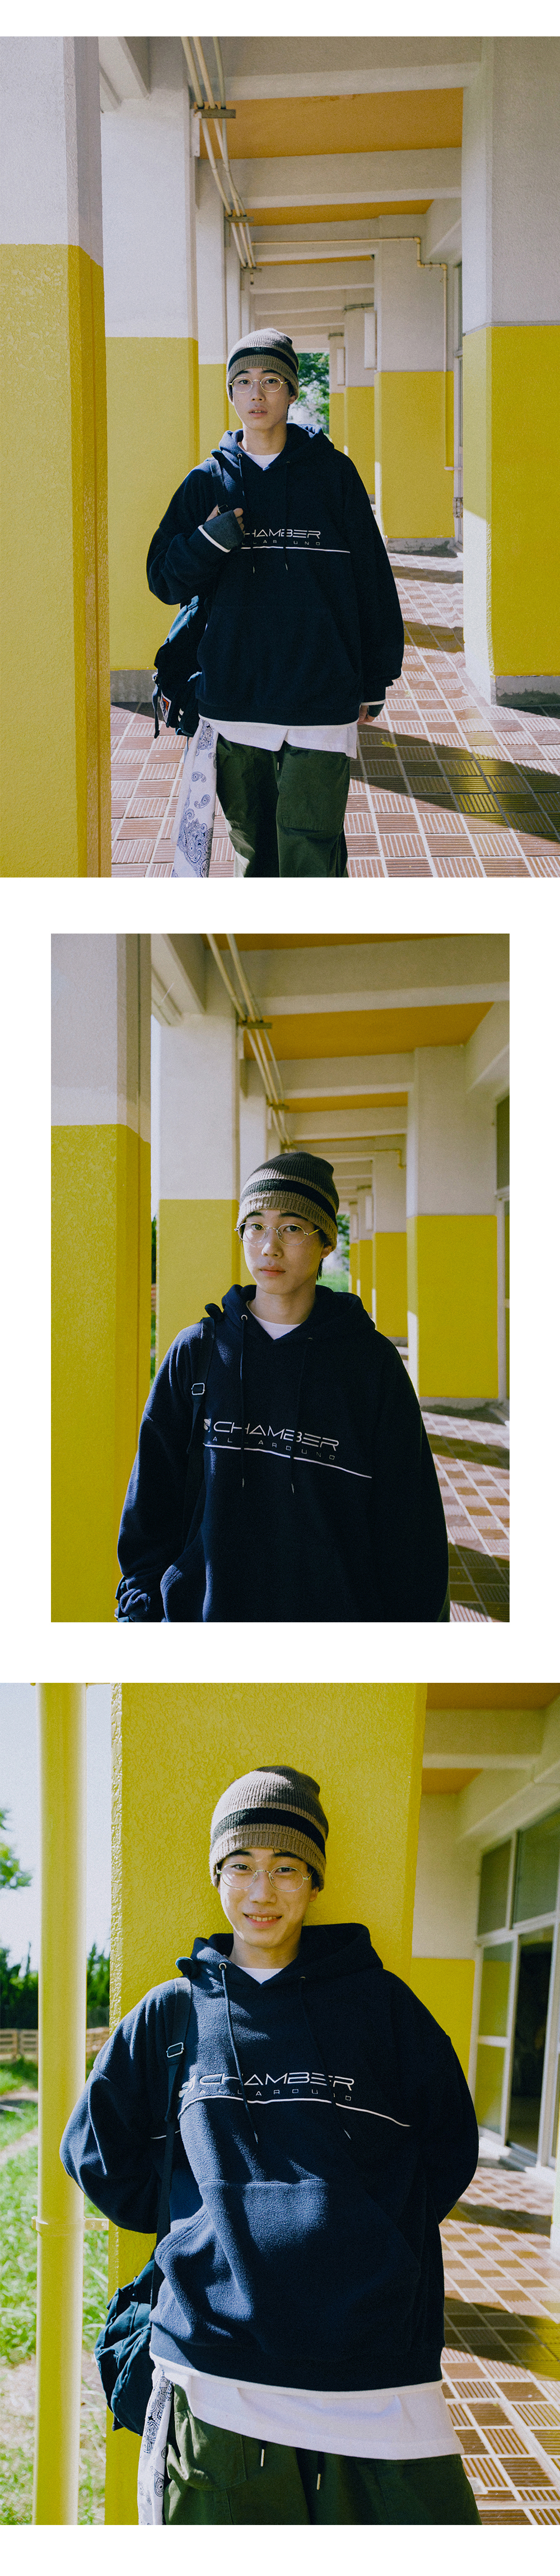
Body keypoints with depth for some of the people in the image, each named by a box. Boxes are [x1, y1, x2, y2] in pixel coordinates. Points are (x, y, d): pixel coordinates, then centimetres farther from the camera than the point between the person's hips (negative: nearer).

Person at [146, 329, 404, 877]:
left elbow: (372, 578, 8)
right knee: (254, 846, 12)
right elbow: (164, 579, 8)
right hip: (235, 700, 3)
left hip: (320, 702, -3)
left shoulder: (332, 474, 4)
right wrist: (209, 542, -12)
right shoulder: (207, 483, 9)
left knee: (310, 857, -10)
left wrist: (374, 681, 7)